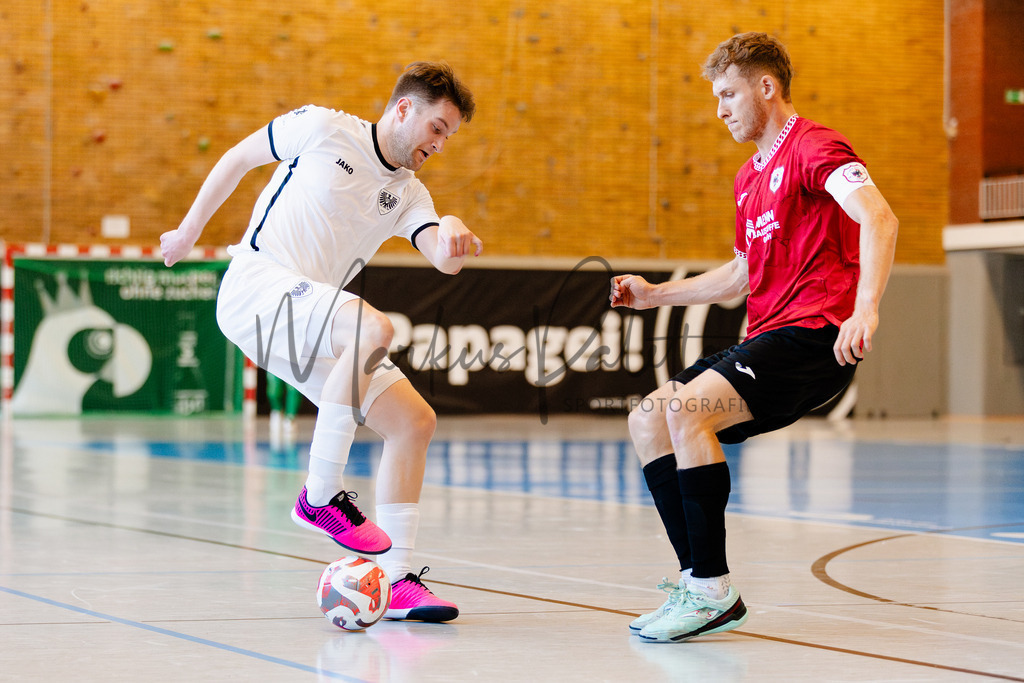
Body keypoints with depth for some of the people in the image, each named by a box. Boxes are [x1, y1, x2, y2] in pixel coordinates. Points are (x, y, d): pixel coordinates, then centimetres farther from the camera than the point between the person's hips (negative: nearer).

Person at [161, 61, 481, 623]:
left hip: (306, 322, 7)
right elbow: (238, 159, 12)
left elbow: (443, 260, -5)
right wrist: (190, 230, 17)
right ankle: (321, 496, -26)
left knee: (414, 421, -3)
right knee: (374, 326, -34)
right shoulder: (323, 128, 0)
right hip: (255, 284, -7)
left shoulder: (408, 196, 14)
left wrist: (452, 237, -29)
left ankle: (397, 582, 1)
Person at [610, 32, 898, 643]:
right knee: (647, 420, 3)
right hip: (767, 337, 10)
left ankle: (714, 590, -23)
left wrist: (865, 309, -39)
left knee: (686, 408, -28)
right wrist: (657, 294, 28)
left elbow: (878, 218, -25)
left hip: (814, 336, -10)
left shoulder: (813, 147, -8)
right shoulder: (750, 178, 23)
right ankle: (700, 581, 0)